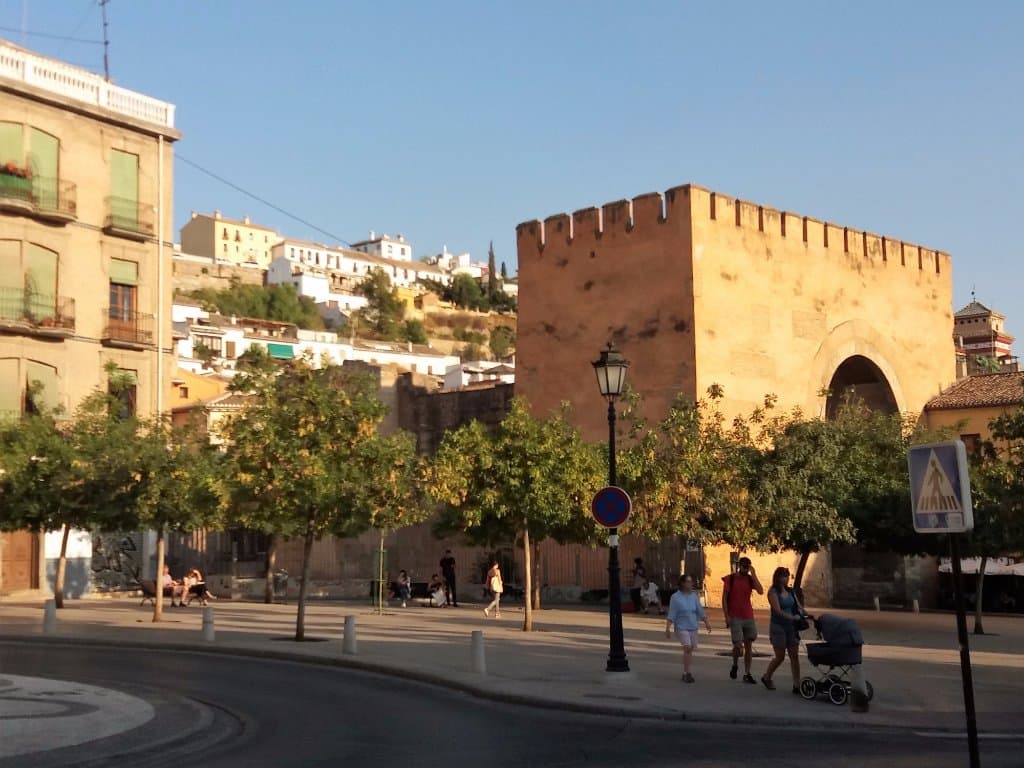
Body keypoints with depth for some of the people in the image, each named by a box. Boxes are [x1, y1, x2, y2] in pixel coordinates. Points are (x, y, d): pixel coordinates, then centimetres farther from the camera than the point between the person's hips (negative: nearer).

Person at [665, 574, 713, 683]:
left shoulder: (694, 596, 8)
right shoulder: (675, 597, -6)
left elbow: (700, 611, 13)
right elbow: (671, 615, -8)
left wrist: (707, 623, 7)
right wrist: (667, 629, -14)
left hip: (693, 627, 5)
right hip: (681, 627, -5)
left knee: (691, 649, 6)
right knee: (687, 648, -18)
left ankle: (685, 673, 19)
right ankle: (687, 673, -13)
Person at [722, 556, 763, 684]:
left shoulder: (750, 579, 6)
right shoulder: (730, 579, -3)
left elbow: (760, 591, -12)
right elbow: (724, 598, -3)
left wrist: (754, 575, -12)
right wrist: (726, 616, -8)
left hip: (749, 617, 4)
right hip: (735, 618, -4)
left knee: (749, 646, 5)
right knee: (738, 645, -12)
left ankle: (747, 674, 12)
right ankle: (735, 665, 17)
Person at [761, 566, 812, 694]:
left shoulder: (790, 591, 8)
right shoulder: (773, 592, -11)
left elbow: (798, 607, 5)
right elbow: (778, 611, -20)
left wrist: (806, 614, -14)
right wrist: (792, 617, -32)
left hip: (791, 626, 5)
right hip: (778, 626, -5)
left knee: (794, 655, 0)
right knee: (780, 656, 1)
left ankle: (797, 685, 1)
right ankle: (766, 677, 25)